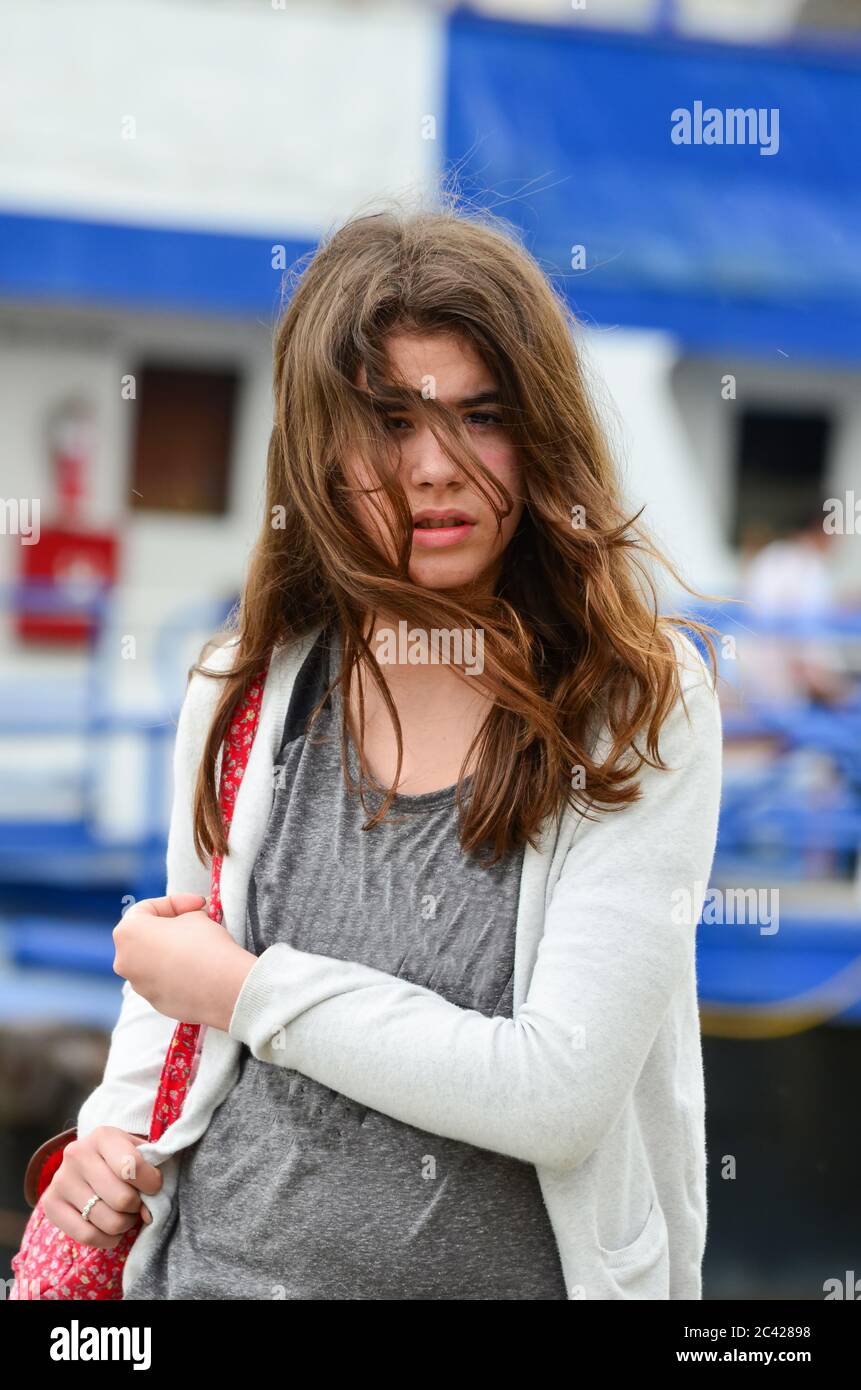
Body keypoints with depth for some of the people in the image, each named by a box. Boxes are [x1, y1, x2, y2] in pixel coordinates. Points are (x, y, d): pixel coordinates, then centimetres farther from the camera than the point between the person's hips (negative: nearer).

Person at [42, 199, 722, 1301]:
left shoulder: (645, 705, -14)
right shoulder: (245, 692, -3)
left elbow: (562, 1094, -23)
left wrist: (243, 989, -17)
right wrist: (117, 1135, -7)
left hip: (512, 1271, -2)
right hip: (220, 1266, 3)